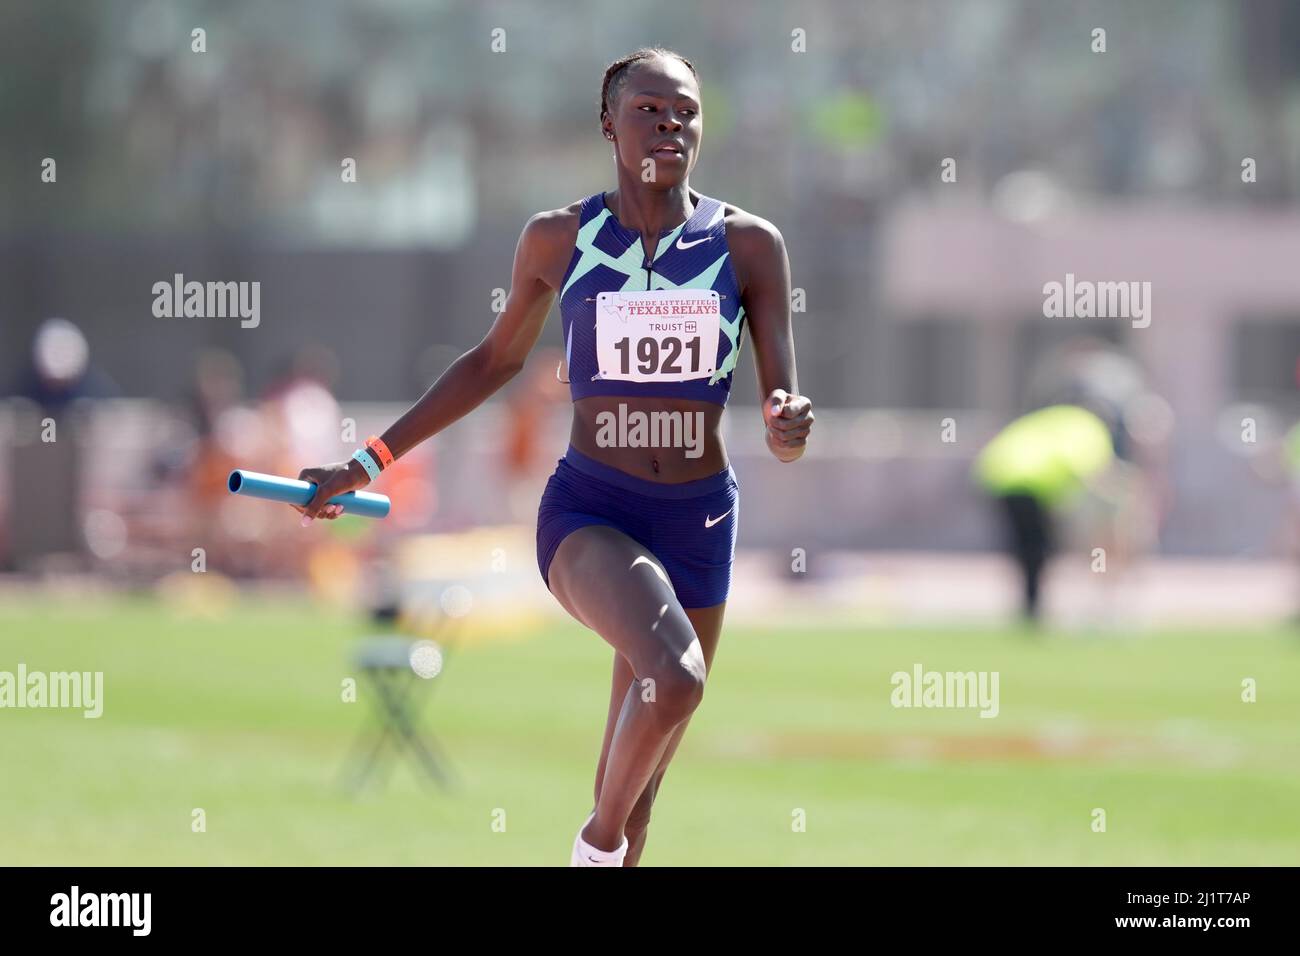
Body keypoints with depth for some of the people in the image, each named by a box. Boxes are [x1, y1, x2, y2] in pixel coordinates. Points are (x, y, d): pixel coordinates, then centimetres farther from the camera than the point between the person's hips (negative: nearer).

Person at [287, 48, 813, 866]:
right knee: (673, 677, -32)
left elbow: (785, 407, -3)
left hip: (699, 523, 2)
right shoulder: (559, 241, -1)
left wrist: (789, 429, -29)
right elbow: (497, 359, 14)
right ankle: (600, 838, -5)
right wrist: (371, 461, 13)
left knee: (635, 797, 8)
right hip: (588, 514, -2)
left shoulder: (749, 245, -2)